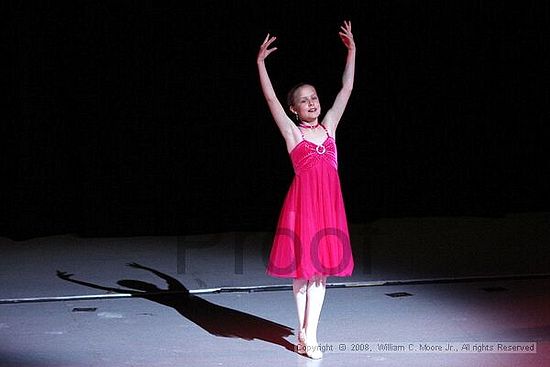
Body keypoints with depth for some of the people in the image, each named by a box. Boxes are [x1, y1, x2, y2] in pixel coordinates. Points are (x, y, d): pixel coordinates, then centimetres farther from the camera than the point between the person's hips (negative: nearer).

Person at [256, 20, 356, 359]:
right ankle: (304, 334, 11)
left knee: (321, 267, 5)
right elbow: (271, 98, -6)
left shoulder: (329, 126, 12)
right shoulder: (292, 132, 2)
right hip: (303, 201, -4)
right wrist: (261, 63, -12)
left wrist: (352, 50, 9)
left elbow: (346, 90, 11)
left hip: (329, 202, 4)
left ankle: (309, 335, 10)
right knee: (303, 267, 2)